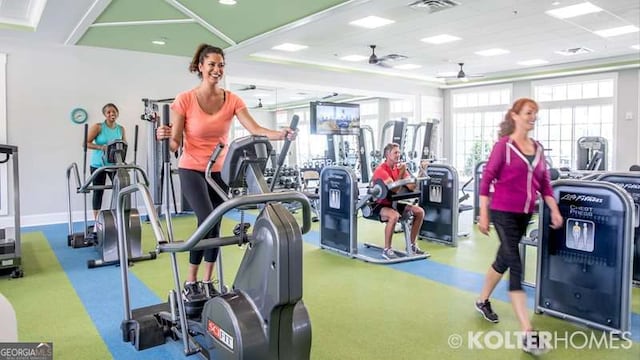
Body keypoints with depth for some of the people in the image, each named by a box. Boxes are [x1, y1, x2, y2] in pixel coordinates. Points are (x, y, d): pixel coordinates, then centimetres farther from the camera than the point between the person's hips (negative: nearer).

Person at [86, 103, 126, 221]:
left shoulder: (121, 129, 3)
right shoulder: (98, 127, -9)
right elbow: (86, 143, -10)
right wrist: (101, 147, -23)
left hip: (115, 164, 3)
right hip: (98, 164, -3)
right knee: (98, 191, 4)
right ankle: (97, 220, 14)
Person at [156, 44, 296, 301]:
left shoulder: (232, 100, -4)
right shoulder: (185, 100, -12)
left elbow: (255, 130, -16)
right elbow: (175, 143, -12)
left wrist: (280, 134, -33)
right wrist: (166, 137, -35)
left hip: (220, 170, 4)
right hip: (192, 169, -4)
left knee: (215, 225, 8)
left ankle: (207, 282, 24)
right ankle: (190, 282, -2)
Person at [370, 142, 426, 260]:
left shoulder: (400, 167, 4)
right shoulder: (381, 170, -18)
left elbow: (412, 186, -5)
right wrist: (401, 173, -20)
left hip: (393, 203, 8)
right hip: (380, 205, -8)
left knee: (420, 211, -3)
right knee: (394, 215, -37)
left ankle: (412, 244, 10)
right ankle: (387, 250, -22)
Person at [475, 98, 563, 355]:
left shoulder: (538, 148, 9)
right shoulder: (503, 145, -9)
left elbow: (544, 182, 13)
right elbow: (486, 179, -9)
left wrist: (554, 210, 2)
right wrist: (483, 215, -12)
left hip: (524, 214, 7)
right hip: (503, 213, -7)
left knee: (504, 260, 19)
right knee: (515, 266, -10)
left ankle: (482, 301, 41)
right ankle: (528, 334, -9)